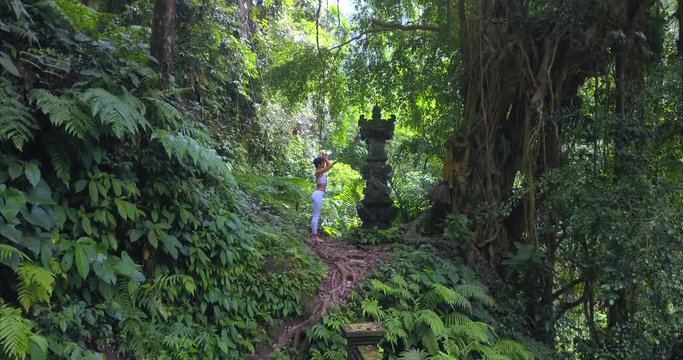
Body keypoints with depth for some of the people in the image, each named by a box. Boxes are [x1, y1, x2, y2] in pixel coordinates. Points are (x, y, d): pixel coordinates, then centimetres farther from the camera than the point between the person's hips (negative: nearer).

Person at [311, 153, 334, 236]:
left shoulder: (320, 171, 14)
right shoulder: (319, 172, -12)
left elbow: (329, 165, 28)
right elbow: (330, 165, -18)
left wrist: (325, 159, 16)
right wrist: (326, 159, -3)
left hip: (318, 194, 10)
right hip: (318, 195, -10)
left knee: (316, 215, 12)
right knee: (316, 216, -10)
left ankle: (314, 233, 17)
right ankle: (314, 235, -9)